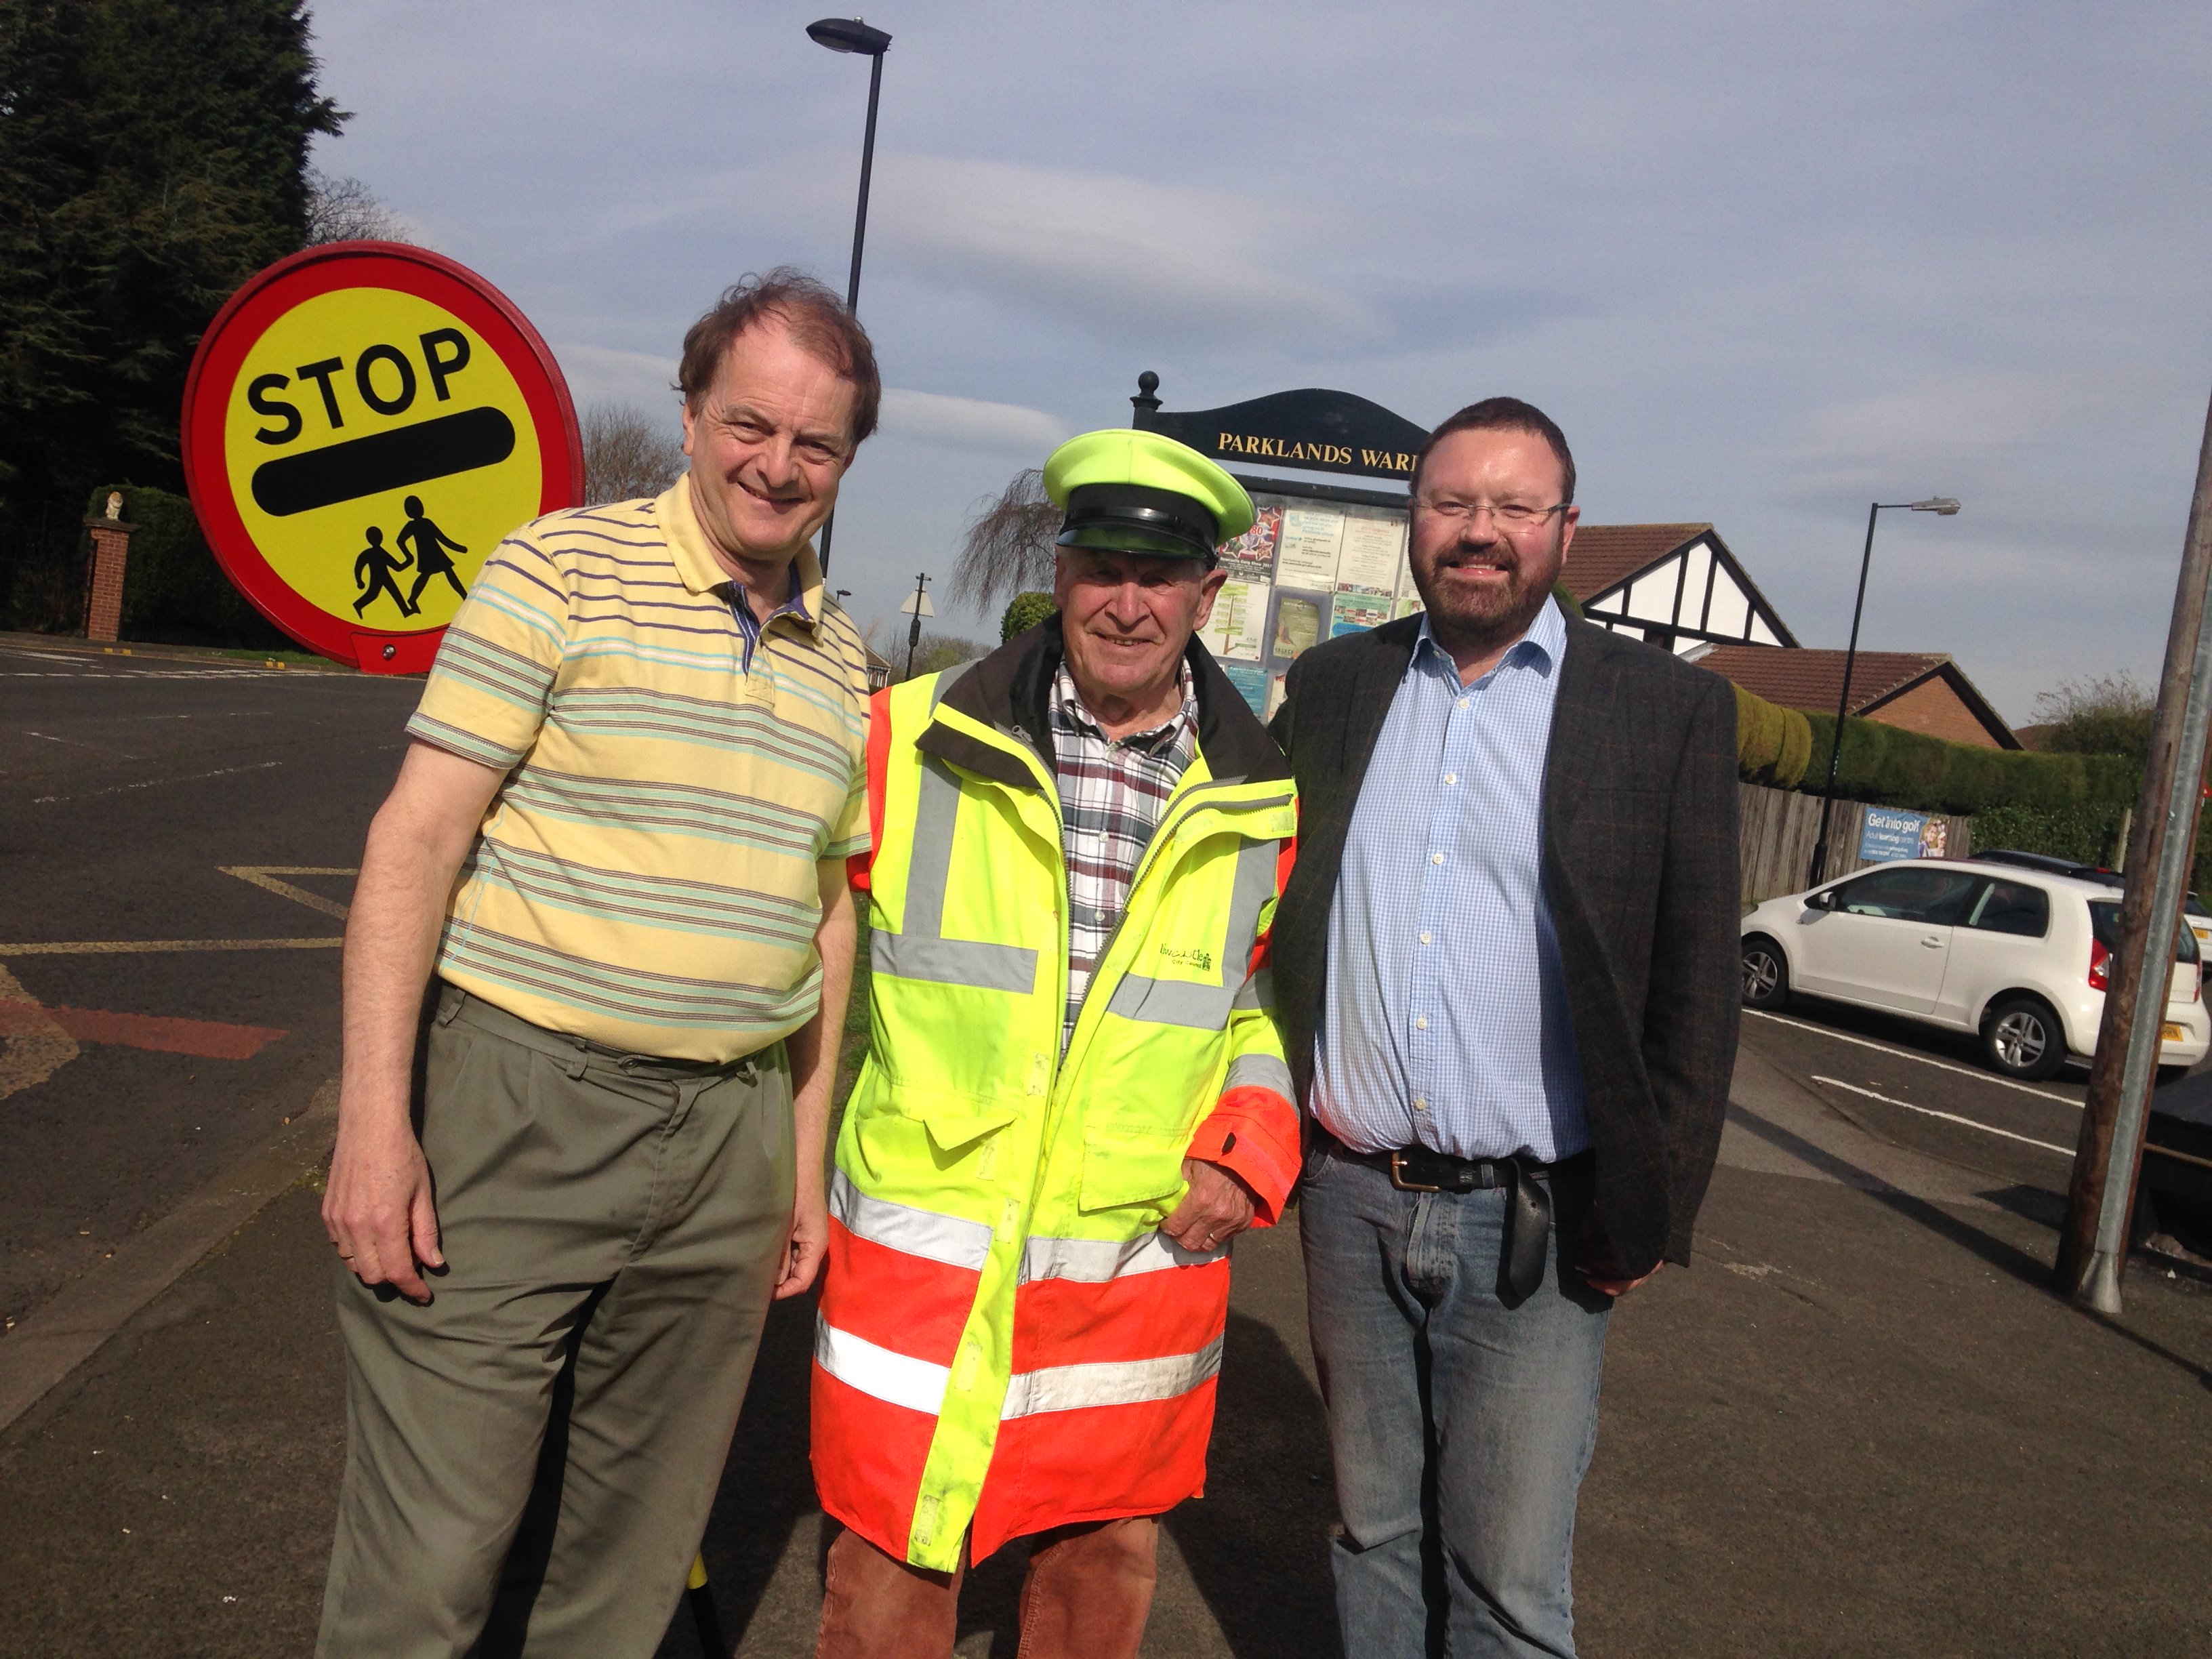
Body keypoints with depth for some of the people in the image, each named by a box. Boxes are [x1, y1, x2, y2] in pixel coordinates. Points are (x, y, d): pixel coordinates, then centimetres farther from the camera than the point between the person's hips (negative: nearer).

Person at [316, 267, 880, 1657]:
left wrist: (806, 1164, 15)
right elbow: (417, 836, -8)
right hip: (522, 1095, -5)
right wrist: (374, 1119, -14)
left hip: (731, 1133, 5)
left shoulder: (842, 661, 12)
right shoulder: (566, 569, -4)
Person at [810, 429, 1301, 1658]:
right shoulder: (914, 739, -4)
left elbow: (1283, 996, 14)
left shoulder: (1266, 803, 2)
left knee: (1110, 1553, 17)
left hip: (1146, 1256, 2)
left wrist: (1250, 1148, -1)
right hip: (921, 1245, -2)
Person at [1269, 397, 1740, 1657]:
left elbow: (1699, 982, -2)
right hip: (1351, 1202, 3)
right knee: (1375, 1536, 17)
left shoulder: (1672, 710, -2)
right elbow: (1264, 912, 13)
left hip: (1534, 1224, -3)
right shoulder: (1334, 685, 7)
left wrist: (1653, 1213, -5)